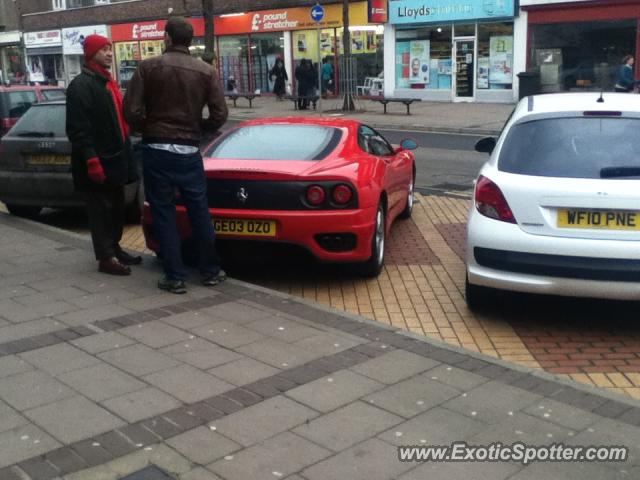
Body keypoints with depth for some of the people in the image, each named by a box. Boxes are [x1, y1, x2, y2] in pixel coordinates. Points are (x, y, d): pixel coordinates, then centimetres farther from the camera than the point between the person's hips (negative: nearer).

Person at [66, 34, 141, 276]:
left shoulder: (108, 82, 19)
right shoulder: (81, 85, -12)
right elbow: (77, 128, -19)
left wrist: (125, 153, 20)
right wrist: (91, 159, -25)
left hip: (114, 158, 9)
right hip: (97, 162, -9)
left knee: (116, 209, 16)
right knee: (100, 211, -3)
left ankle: (114, 249, 28)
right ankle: (105, 257, 2)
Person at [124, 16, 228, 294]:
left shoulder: (148, 67, -4)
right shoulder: (206, 71, 0)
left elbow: (131, 111, -9)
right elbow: (220, 115, -3)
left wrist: (148, 130, 10)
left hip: (156, 150, -1)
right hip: (189, 151, 2)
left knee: (163, 213, 5)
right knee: (199, 212, 11)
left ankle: (174, 277, 6)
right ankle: (211, 271, 19)